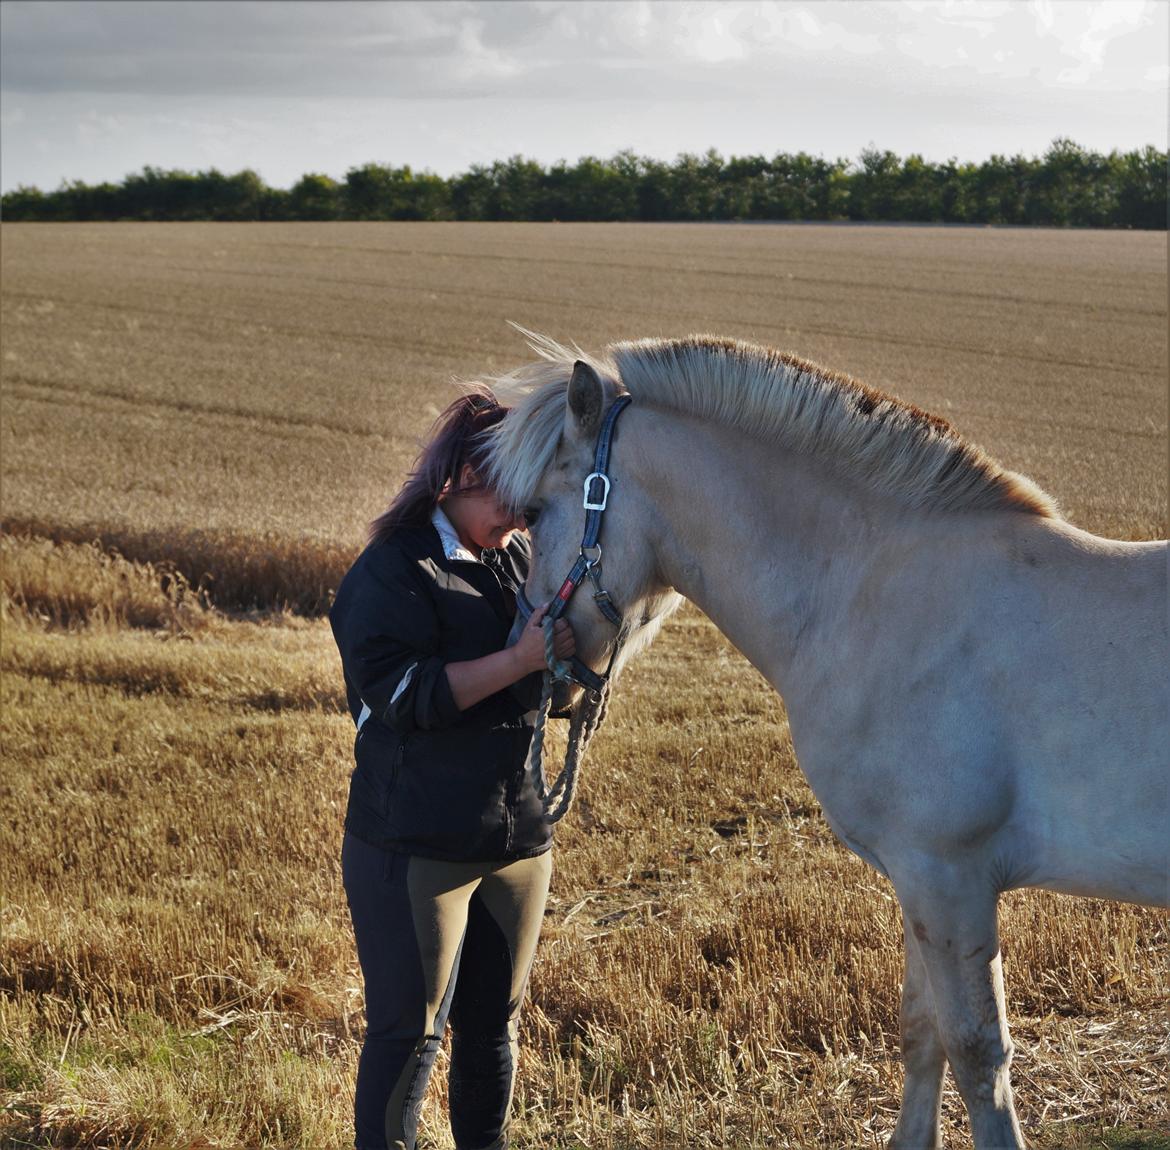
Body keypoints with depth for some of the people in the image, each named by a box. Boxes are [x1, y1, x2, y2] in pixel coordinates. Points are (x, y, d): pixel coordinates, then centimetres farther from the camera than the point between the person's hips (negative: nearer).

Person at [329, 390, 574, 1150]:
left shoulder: (520, 559, 9)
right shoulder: (396, 571, -11)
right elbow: (402, 693, -23)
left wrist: (575, 658, -4)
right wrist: (521, 660, -27)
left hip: (519, 837, 7)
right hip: (418, 849, -7)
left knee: (496, 1022, 17)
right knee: (411, 1030, 0)